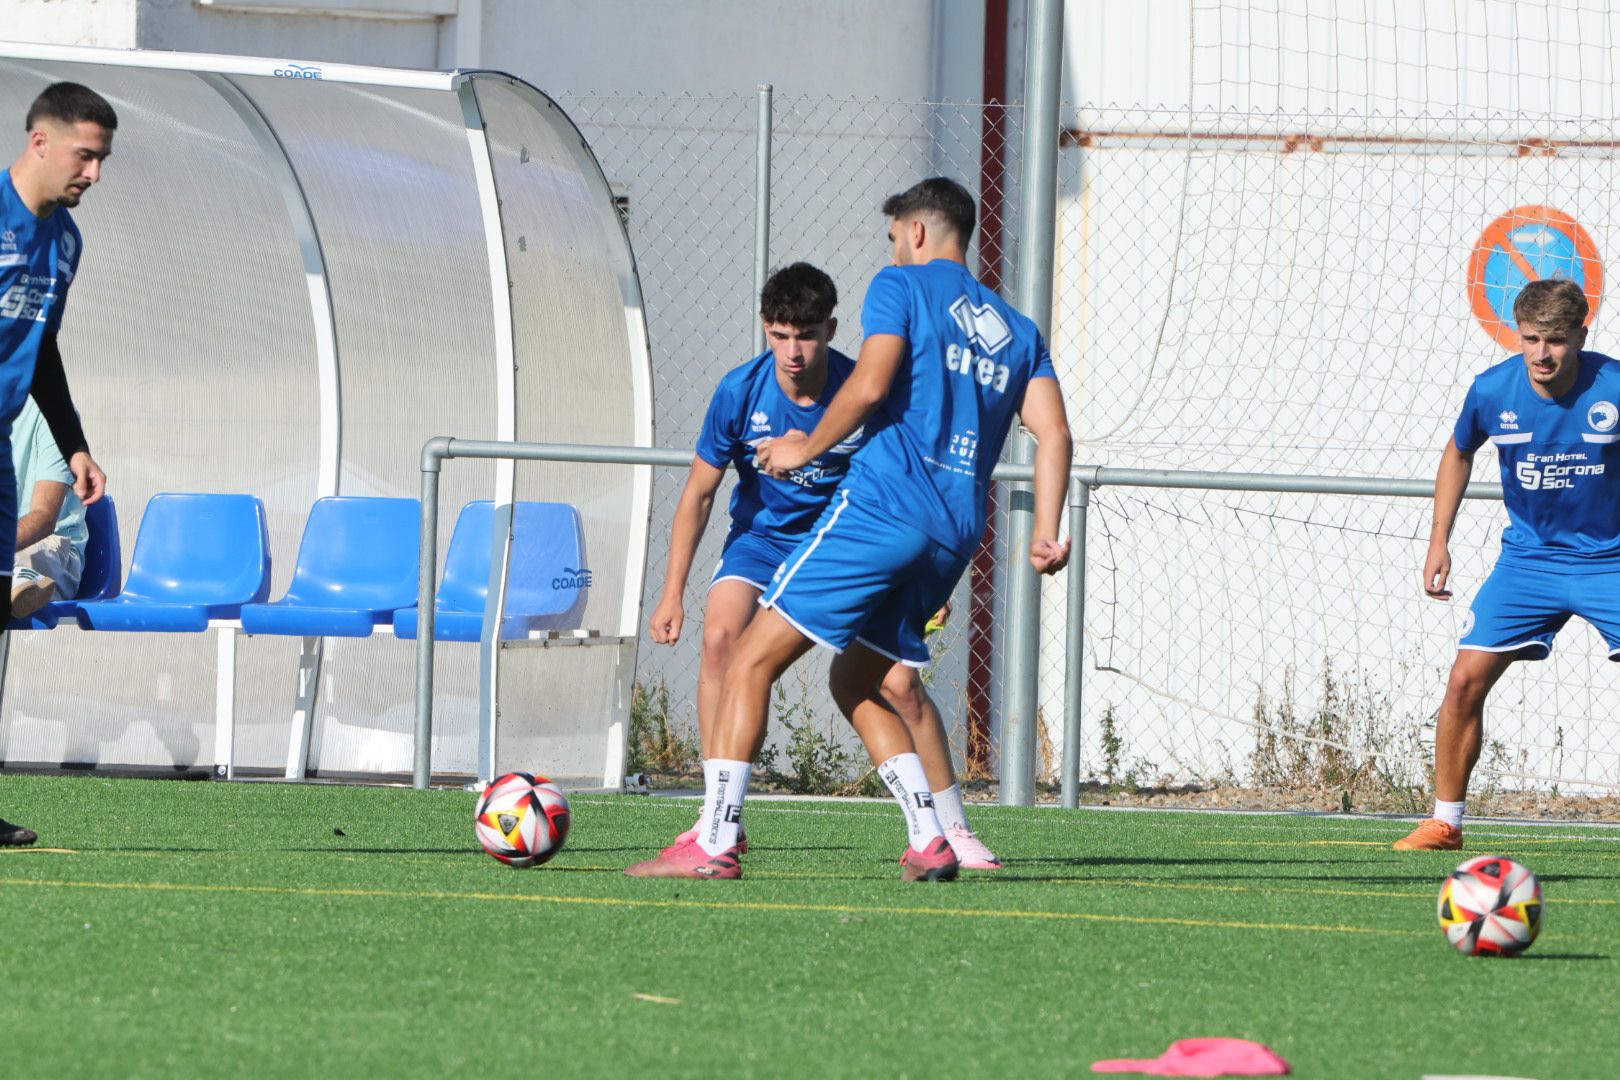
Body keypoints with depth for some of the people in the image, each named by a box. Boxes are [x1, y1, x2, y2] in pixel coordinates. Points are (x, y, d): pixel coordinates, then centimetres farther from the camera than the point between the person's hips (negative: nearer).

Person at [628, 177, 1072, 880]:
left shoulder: (903, 285, 4)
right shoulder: (1017, 332, 21)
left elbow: (870, 384, -12)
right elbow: (1054, 434, 10)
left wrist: (807, 448, 2)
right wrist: (1045, 535, 5)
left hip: (881, 506, -7)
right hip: (955, 539, 7)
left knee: (754, 659, -3)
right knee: (854, 683, 21)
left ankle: (715, 842, -12)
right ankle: (929, 843, 5)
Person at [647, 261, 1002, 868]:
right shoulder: (740, 392, -19)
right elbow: (698, 492, -7)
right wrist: (672, 593, -9)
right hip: (762, 538, 1)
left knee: (901, 683, -9)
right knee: (721, 636, -26)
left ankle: (953, 828, 10)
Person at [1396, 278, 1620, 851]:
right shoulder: (1492, 390, -10)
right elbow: (1458, 453, 12)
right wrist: (1439, 540, 9)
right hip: (1528, 560, 2)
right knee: (1465, 681, -6)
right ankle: (1444, 821, 10)